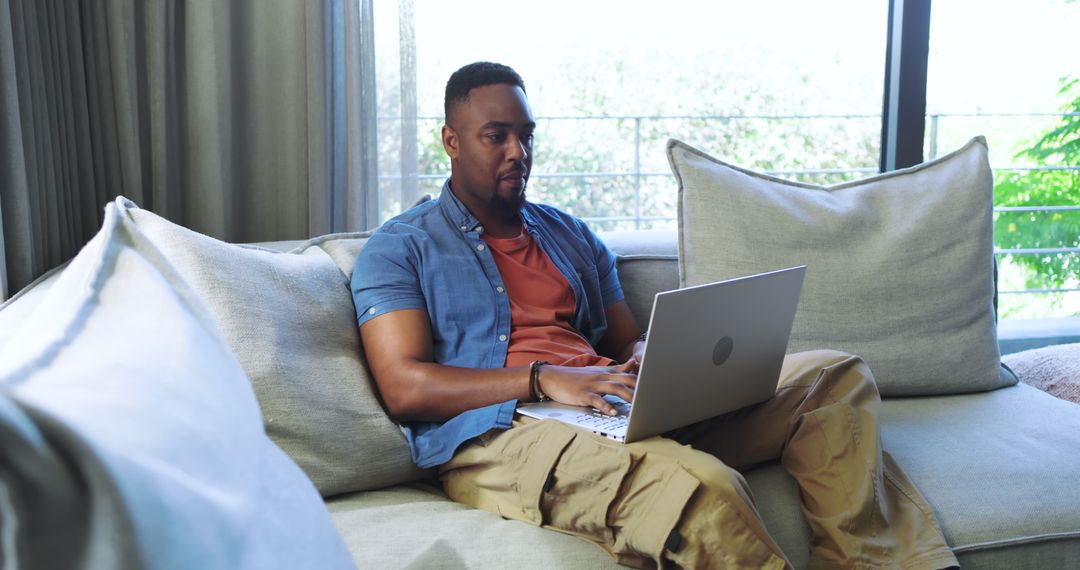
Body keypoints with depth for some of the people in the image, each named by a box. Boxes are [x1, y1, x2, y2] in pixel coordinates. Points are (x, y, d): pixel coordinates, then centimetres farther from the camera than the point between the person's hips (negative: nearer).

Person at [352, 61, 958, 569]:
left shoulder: (572, 235, 25)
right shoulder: (401, 249, 7)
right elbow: (405, 388, -6)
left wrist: (643, 365, -1)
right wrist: (542, 379, -17)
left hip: (617, 412, 7)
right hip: (501, 434, -6)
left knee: (835, 375, -3)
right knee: (701, 487, -37)